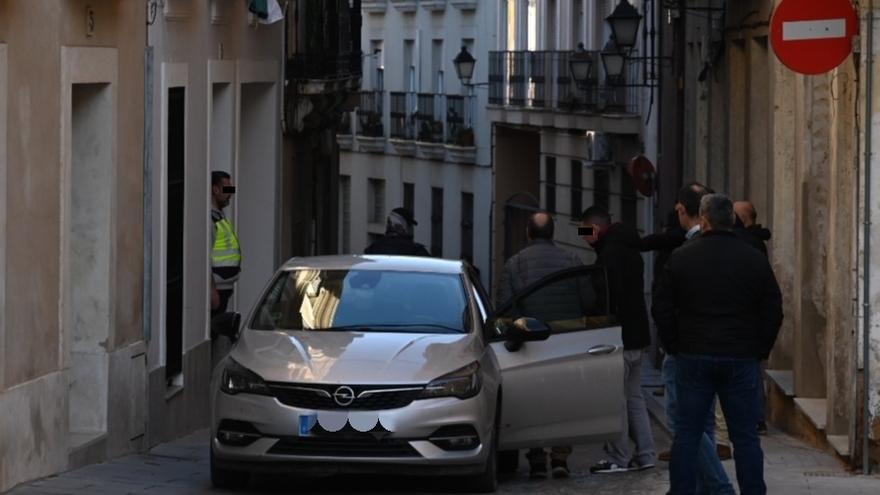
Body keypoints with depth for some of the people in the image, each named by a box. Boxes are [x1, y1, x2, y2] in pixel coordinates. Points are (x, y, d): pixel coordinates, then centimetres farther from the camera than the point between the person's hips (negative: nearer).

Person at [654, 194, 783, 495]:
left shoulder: (681, 258, 0)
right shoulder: (755, 261, 0)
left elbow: (662, 309, 2)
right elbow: (773, 312, 3)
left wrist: (674, 347, 11)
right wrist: (760, 351, 11)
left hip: (693, 358, 0)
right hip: (741, 360, 0)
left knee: (687, 433, 5)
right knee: (745, 436, 4)